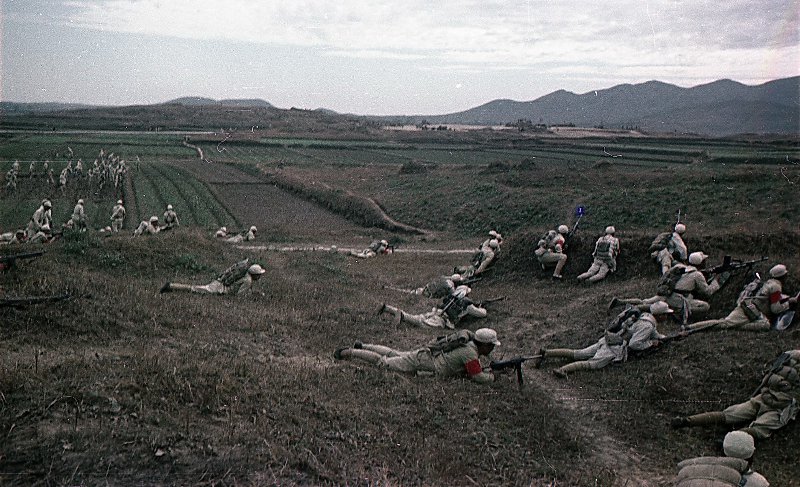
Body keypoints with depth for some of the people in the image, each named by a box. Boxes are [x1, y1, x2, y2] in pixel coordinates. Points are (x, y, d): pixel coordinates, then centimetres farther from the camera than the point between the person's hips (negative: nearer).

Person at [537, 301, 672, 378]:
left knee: (577, 354, 2)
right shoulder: (647, 325, -12)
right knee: (593, 364, -26)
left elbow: (653, 333, 41)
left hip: (608, 340, 9)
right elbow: (634, 344, -17)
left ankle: (547, 353, -6)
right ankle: (562, 370, -44)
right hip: (614, 348, -9)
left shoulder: (647, 317, 19)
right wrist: (651, 343, -4)